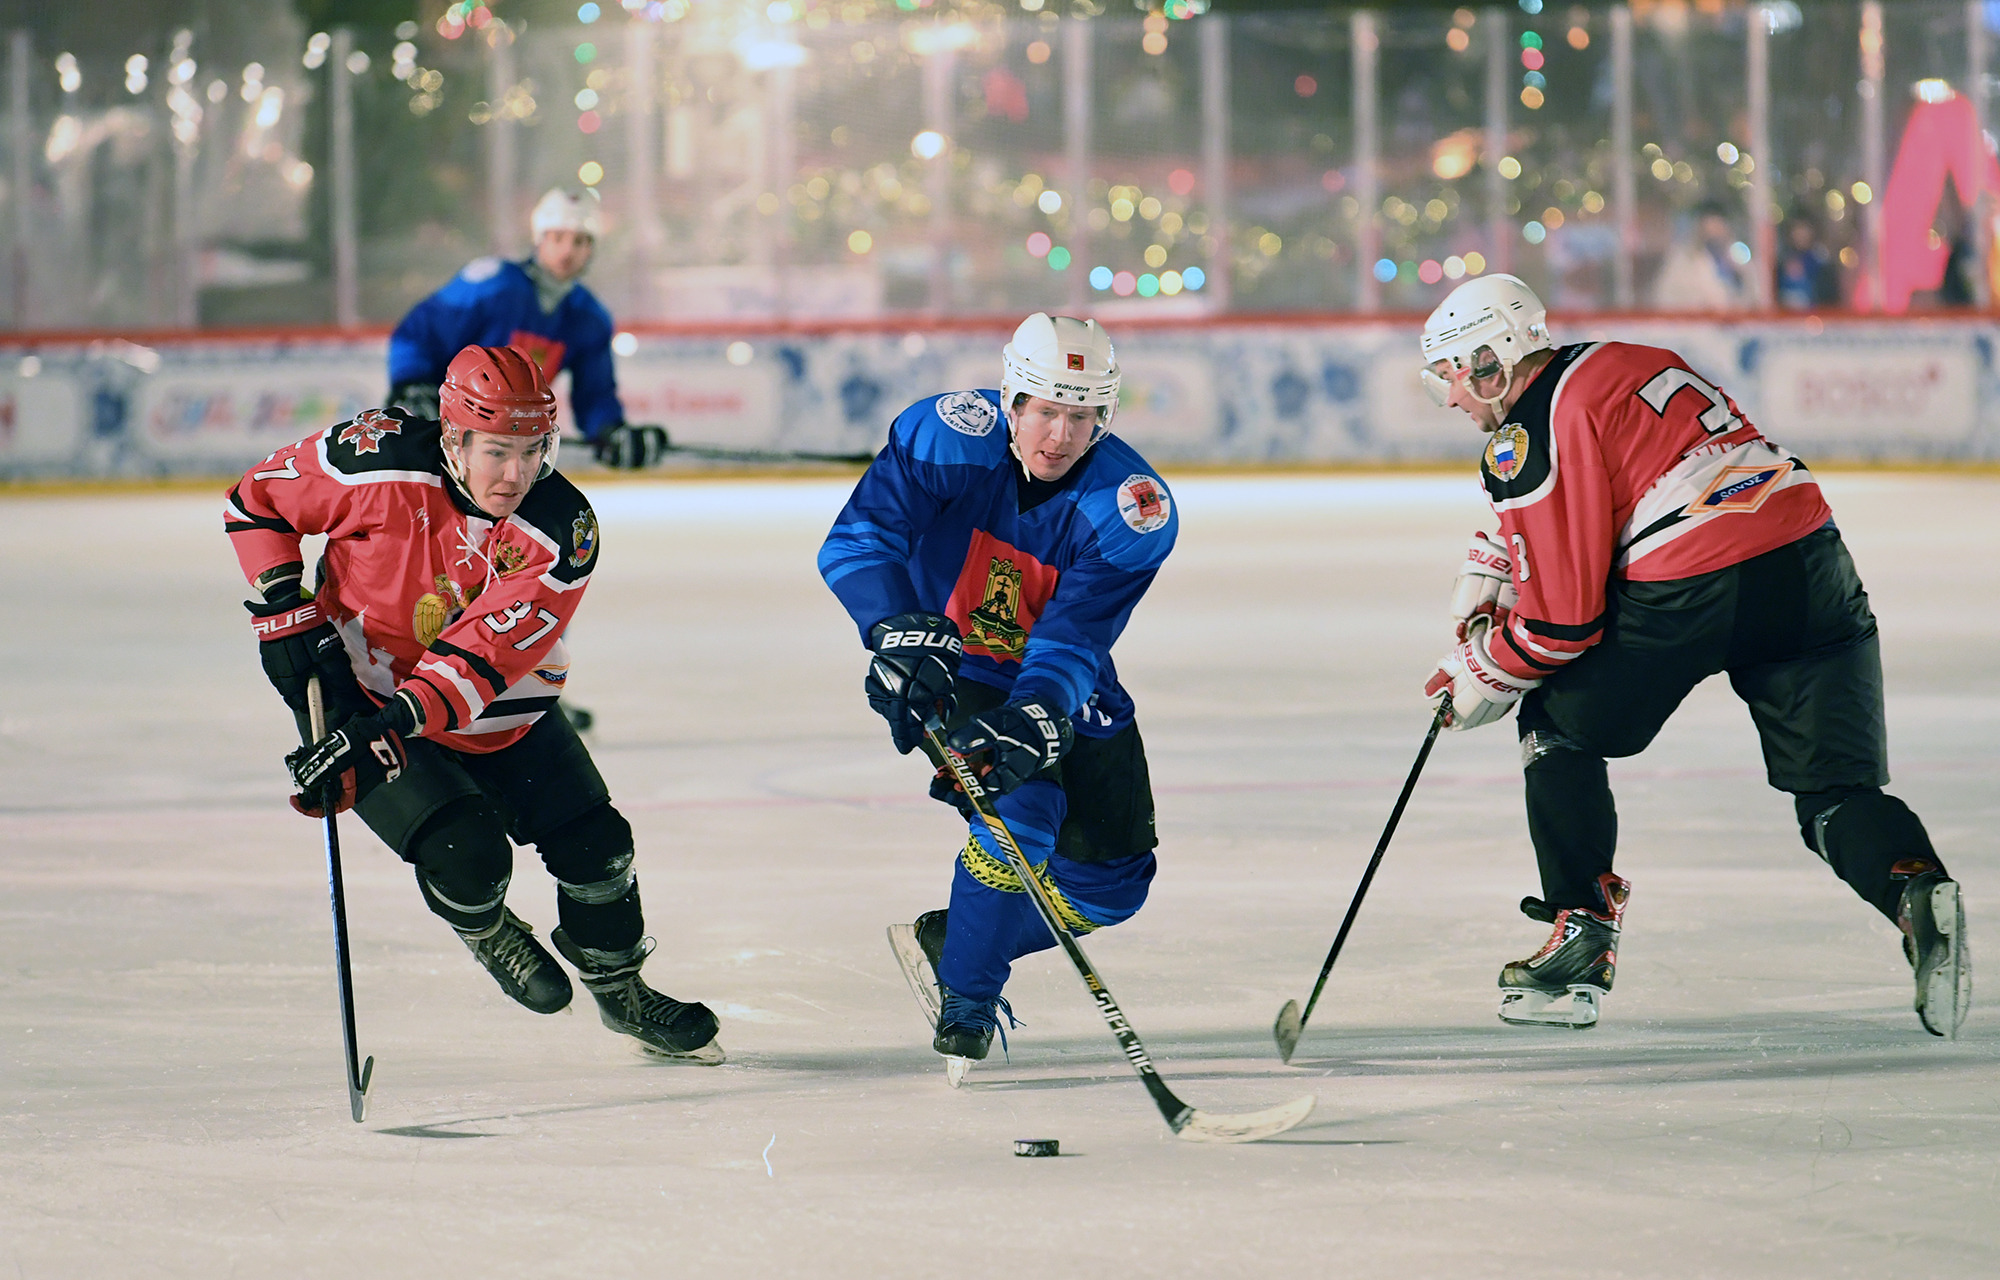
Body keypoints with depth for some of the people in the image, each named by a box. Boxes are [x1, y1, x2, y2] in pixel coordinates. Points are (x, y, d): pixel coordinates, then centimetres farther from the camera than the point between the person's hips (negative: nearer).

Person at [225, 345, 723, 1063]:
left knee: (596, 843, 2)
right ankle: (484, 933, 16)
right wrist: (285, 615, -17)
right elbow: (257, 498, -10)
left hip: (498, 711, 3)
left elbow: (484, 656, -31)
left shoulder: (563, 532, -23)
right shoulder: (383, 465, -27)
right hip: (361, 693, -3)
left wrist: (394, 724, -42)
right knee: (466, 852, -22)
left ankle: (619, 990, 31)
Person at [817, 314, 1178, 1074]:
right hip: (945, 670, -3)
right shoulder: (947, 437, -23)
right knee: (1021, 803, -28)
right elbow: (855, 542, -28)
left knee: (1113, 881, 0)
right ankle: (965, 999, -9)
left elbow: (1074, 635, -30)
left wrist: (1034, 717, -49)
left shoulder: (1134, 510, -23)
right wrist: (901, 632, -47)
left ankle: (952, 939, 24)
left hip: (1065, 692, 3)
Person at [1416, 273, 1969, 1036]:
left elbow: (1564, 620, -5)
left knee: (1559, 727, 17)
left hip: (1689, 587, -7)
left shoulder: (1531, 437, -2)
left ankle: (1582, 935, 14)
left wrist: (1483, 677, 11)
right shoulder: (1621, 364, 24)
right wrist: (1489, 572, 30)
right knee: (1836, 790, 8)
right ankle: (1916, 889, -23)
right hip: (1809, 563, 7)